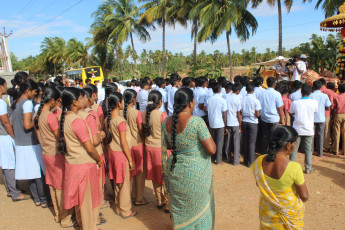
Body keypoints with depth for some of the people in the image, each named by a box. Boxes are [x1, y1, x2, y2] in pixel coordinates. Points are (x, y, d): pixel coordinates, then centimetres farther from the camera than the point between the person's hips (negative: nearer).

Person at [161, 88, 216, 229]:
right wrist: (207, 135, -3)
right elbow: (212, 150, -20)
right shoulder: (197, 121, -21)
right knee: (199, 207, 18)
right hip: (196, 174, -5)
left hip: (175, 172, 5)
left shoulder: (166, 122, -4)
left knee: (179, 207, 23)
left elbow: (166, 150, 5)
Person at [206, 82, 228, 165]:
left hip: (211, 124, 3)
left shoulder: (209, 99, -2)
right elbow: (224, 115, -10)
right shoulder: (222, 100, -13)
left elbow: (207, 112, 4)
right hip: (220, 124, -3)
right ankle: (218, 160, 15)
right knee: (219, 142, 7)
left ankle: (213, 158, 23)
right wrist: (225, 126, -2)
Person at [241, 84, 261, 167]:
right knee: (252, 143, 5)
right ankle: (251, 162, 11)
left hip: (244, 122, 3)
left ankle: (246, 161, 21)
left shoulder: (242, 99, -5)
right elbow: (258, 114, -13)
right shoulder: (256, 100, -13)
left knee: (245, 142, 12)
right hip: (252, 122, -3)